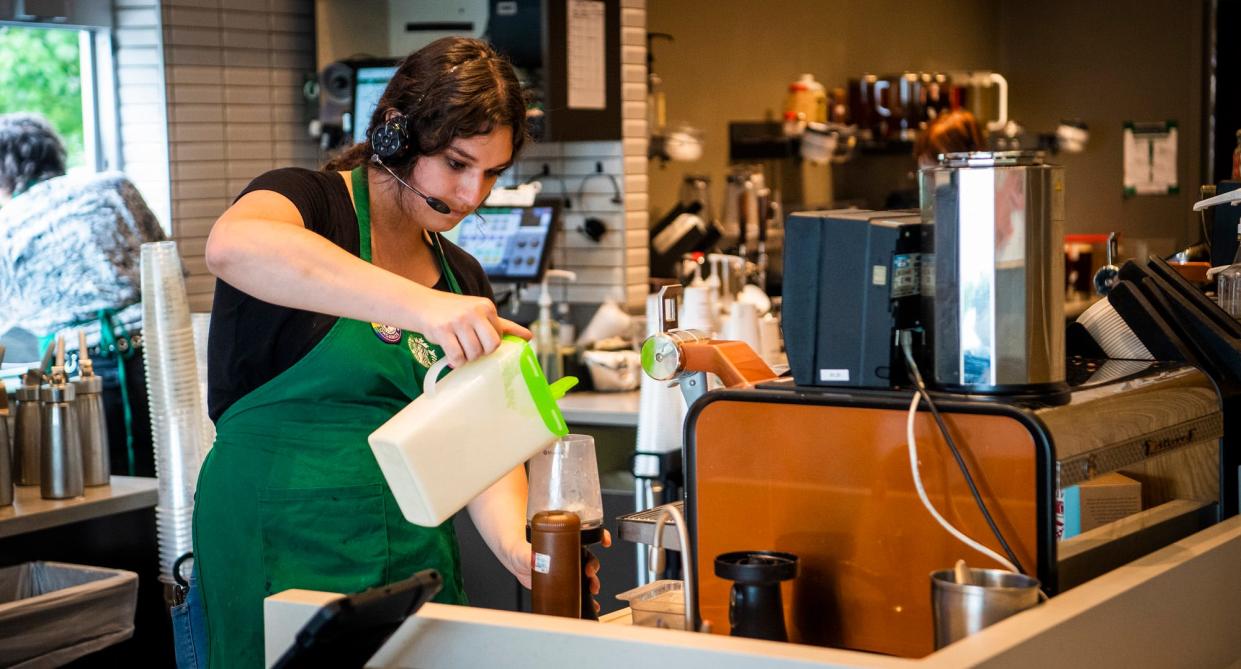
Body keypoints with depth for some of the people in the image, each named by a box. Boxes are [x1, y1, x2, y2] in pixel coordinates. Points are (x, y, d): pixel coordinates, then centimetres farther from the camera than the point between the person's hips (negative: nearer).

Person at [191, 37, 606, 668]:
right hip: (284, 554, -6)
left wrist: (516, 546, -15)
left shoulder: (462, 279, 12)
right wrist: (417, 304, -42)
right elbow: (232, 245, -32)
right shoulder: (309, 201, -7)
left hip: (416, 557, 6)